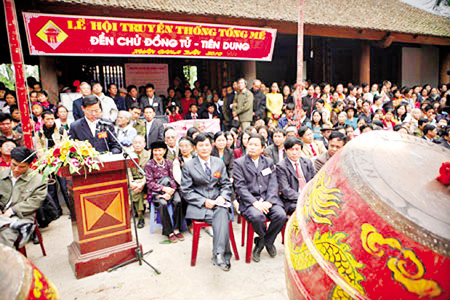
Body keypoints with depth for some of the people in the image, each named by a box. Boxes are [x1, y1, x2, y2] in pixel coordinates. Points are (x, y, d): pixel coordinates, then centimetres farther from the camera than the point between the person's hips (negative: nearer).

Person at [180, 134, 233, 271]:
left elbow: (226, 184, 15)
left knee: (222, 214, -33)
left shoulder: (219, 163, 14)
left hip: (218, 202, 3)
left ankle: (218, 254, -37)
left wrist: (223, 196, -8)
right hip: (198, 205, -2)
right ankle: (224, 256, -24)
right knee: (221, 219, -30)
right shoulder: (188, 166, 3)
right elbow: (186, 191, -1)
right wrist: (203, 201, -14)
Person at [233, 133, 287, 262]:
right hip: (249, 200, -3)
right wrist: (255, 202, -18)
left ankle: (263, 242, 4)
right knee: (257, 216, -33)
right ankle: (266, 241, 3)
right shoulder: (239, 163, 3)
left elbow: (273, 184, 6)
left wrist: (269, 201, -11)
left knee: (281, 215, -24)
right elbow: (240, 186, -6)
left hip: (268, 199, 3)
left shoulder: (269, 161, 14)